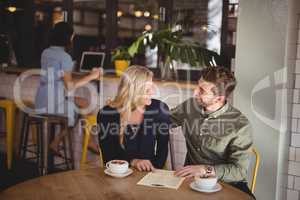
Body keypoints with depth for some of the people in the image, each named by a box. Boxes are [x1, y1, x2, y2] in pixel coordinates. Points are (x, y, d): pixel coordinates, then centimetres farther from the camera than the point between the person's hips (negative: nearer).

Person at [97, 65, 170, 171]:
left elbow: (162, 149, 1)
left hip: (149, 174, 1)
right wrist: (132, 161, -19)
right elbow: (108, 155, -6)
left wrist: (153, 170, -12)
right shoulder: (107, 114, -8)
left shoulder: (160, 109, -5)